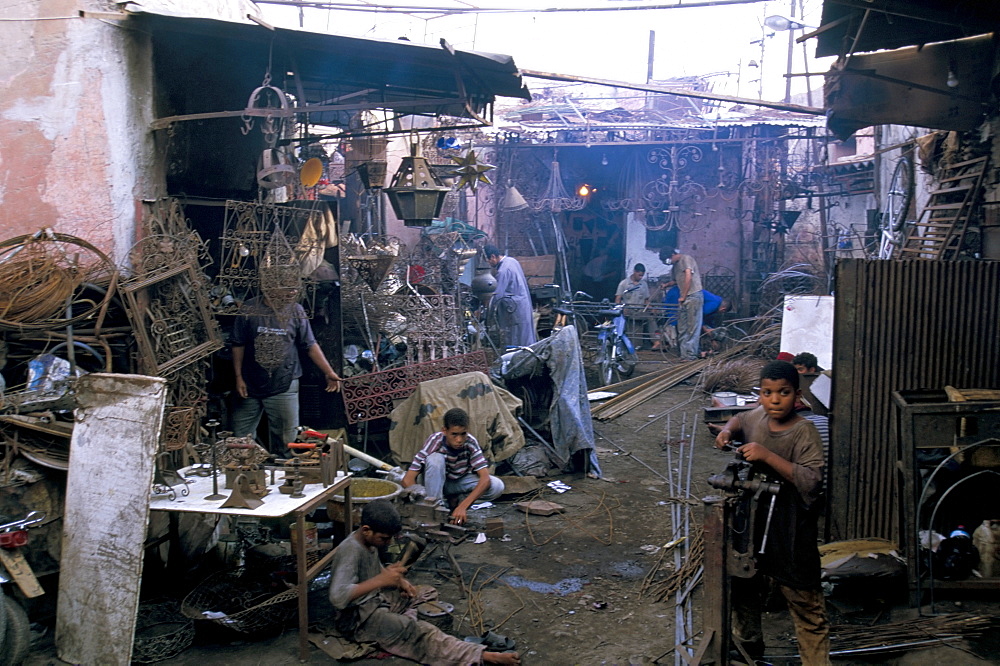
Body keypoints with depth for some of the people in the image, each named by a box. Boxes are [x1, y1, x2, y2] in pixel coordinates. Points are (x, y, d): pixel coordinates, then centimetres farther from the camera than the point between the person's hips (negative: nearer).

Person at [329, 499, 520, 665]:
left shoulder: (368, 540, 2)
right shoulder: (351, 551, -26)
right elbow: (337, 597, -38)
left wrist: (399, 580, 2)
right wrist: (381, 580, -39)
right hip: (359, 620, -11)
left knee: (429, 595, 14)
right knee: (418, 631, -27)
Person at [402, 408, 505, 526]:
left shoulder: (471, 443, -25)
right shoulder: (435, 441, -29)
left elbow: (485, 478, -32)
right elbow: (408, 480, -31)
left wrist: (462, 506, -43)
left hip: (459, 482, 2)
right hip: (436, 482, -2)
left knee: (497, 486, -26)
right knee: (435, 458, -35)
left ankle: (457, 501, -6)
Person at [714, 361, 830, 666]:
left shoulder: (804, 433, -19)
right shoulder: (758, 417, -1)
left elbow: (812, 481, -30)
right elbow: (740, 420, 23)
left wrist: (768, 456, -32)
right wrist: (728, 429, 0)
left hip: (791, 532, -7)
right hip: (753, 524, 7)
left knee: (806, 605, 4)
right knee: (743, 587, 23)